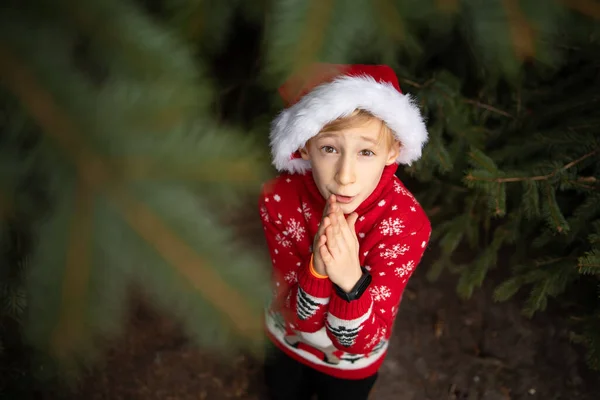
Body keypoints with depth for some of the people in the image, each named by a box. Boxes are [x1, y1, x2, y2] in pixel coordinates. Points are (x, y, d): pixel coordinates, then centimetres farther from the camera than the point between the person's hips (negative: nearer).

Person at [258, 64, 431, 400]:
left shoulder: (408, 222, -34)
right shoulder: (279, 198, -29)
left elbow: (360, 340, -29)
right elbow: (301, 319, -27)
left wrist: (351, 281, -50)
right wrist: (317, 268, -48)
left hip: (352, 362, -1)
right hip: (287, 342, 1)